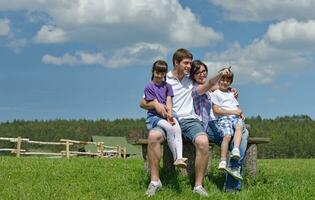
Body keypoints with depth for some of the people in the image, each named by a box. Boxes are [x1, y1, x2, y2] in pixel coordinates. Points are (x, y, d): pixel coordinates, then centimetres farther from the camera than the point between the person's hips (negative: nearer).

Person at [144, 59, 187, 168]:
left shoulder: (167, 86, 17)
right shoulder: (149, 87, 2)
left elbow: (169, 102, 4)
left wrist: (170, 115, -14)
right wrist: (167, 116, -17)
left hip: (167, 115, 4)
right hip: (154, 115, -4)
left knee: (177, 128, -28)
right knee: (169, 128, -32)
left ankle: (179, 158, -41)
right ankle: (176, 158, -26)